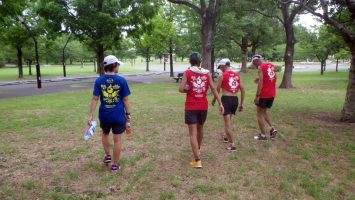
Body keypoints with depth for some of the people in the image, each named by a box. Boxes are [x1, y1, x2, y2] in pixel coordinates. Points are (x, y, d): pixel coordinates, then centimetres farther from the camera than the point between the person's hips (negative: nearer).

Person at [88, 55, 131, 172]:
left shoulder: (99, 81, -4)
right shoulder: (121, 80, -9)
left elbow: (95, 99, -6)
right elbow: (125, 99, -5)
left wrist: (91, 115, -2)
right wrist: (128, 113, 6)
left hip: (104, 115, 2)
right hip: (118, 115, -2)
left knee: (105, 134, 29)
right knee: (117, 139, 9)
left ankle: (107, 156, 38)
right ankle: (115, 165, 19)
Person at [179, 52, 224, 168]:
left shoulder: (187, 73, -5)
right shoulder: (207, 73, 4)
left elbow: (181, 89, -13)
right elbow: (213, 89, 0)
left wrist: (188, 91, 8)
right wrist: (220, 104, 2)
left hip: (191, 107, -4)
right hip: (203, 106, 4)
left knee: (193, 133, -2)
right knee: (200, 128, 25)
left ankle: (198, 161, -9)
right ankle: (198, 150, 46)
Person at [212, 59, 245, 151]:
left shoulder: (223, 75, -4)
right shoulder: (237, 75, 10)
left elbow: (218, 90, 0)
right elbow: (242, 89, 10)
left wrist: (214, 100, 16)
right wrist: (242, 103, 16)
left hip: (226, 99, -6)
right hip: (235, 99, 6)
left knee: (227, 121, -1)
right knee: (229, 119, 26)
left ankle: (232, 144, -4)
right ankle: (226, 136, 44)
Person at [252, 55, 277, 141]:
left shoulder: (261, 67, -12)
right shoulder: (271, 66, 12)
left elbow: (261, 82, -19)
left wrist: (257, 96, -19)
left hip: (264, 94, -8)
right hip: (272, 94, 8)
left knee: (259, 113, 5)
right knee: (264, 112, 22)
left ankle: (263, 135, 7)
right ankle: (272, 128, 7)